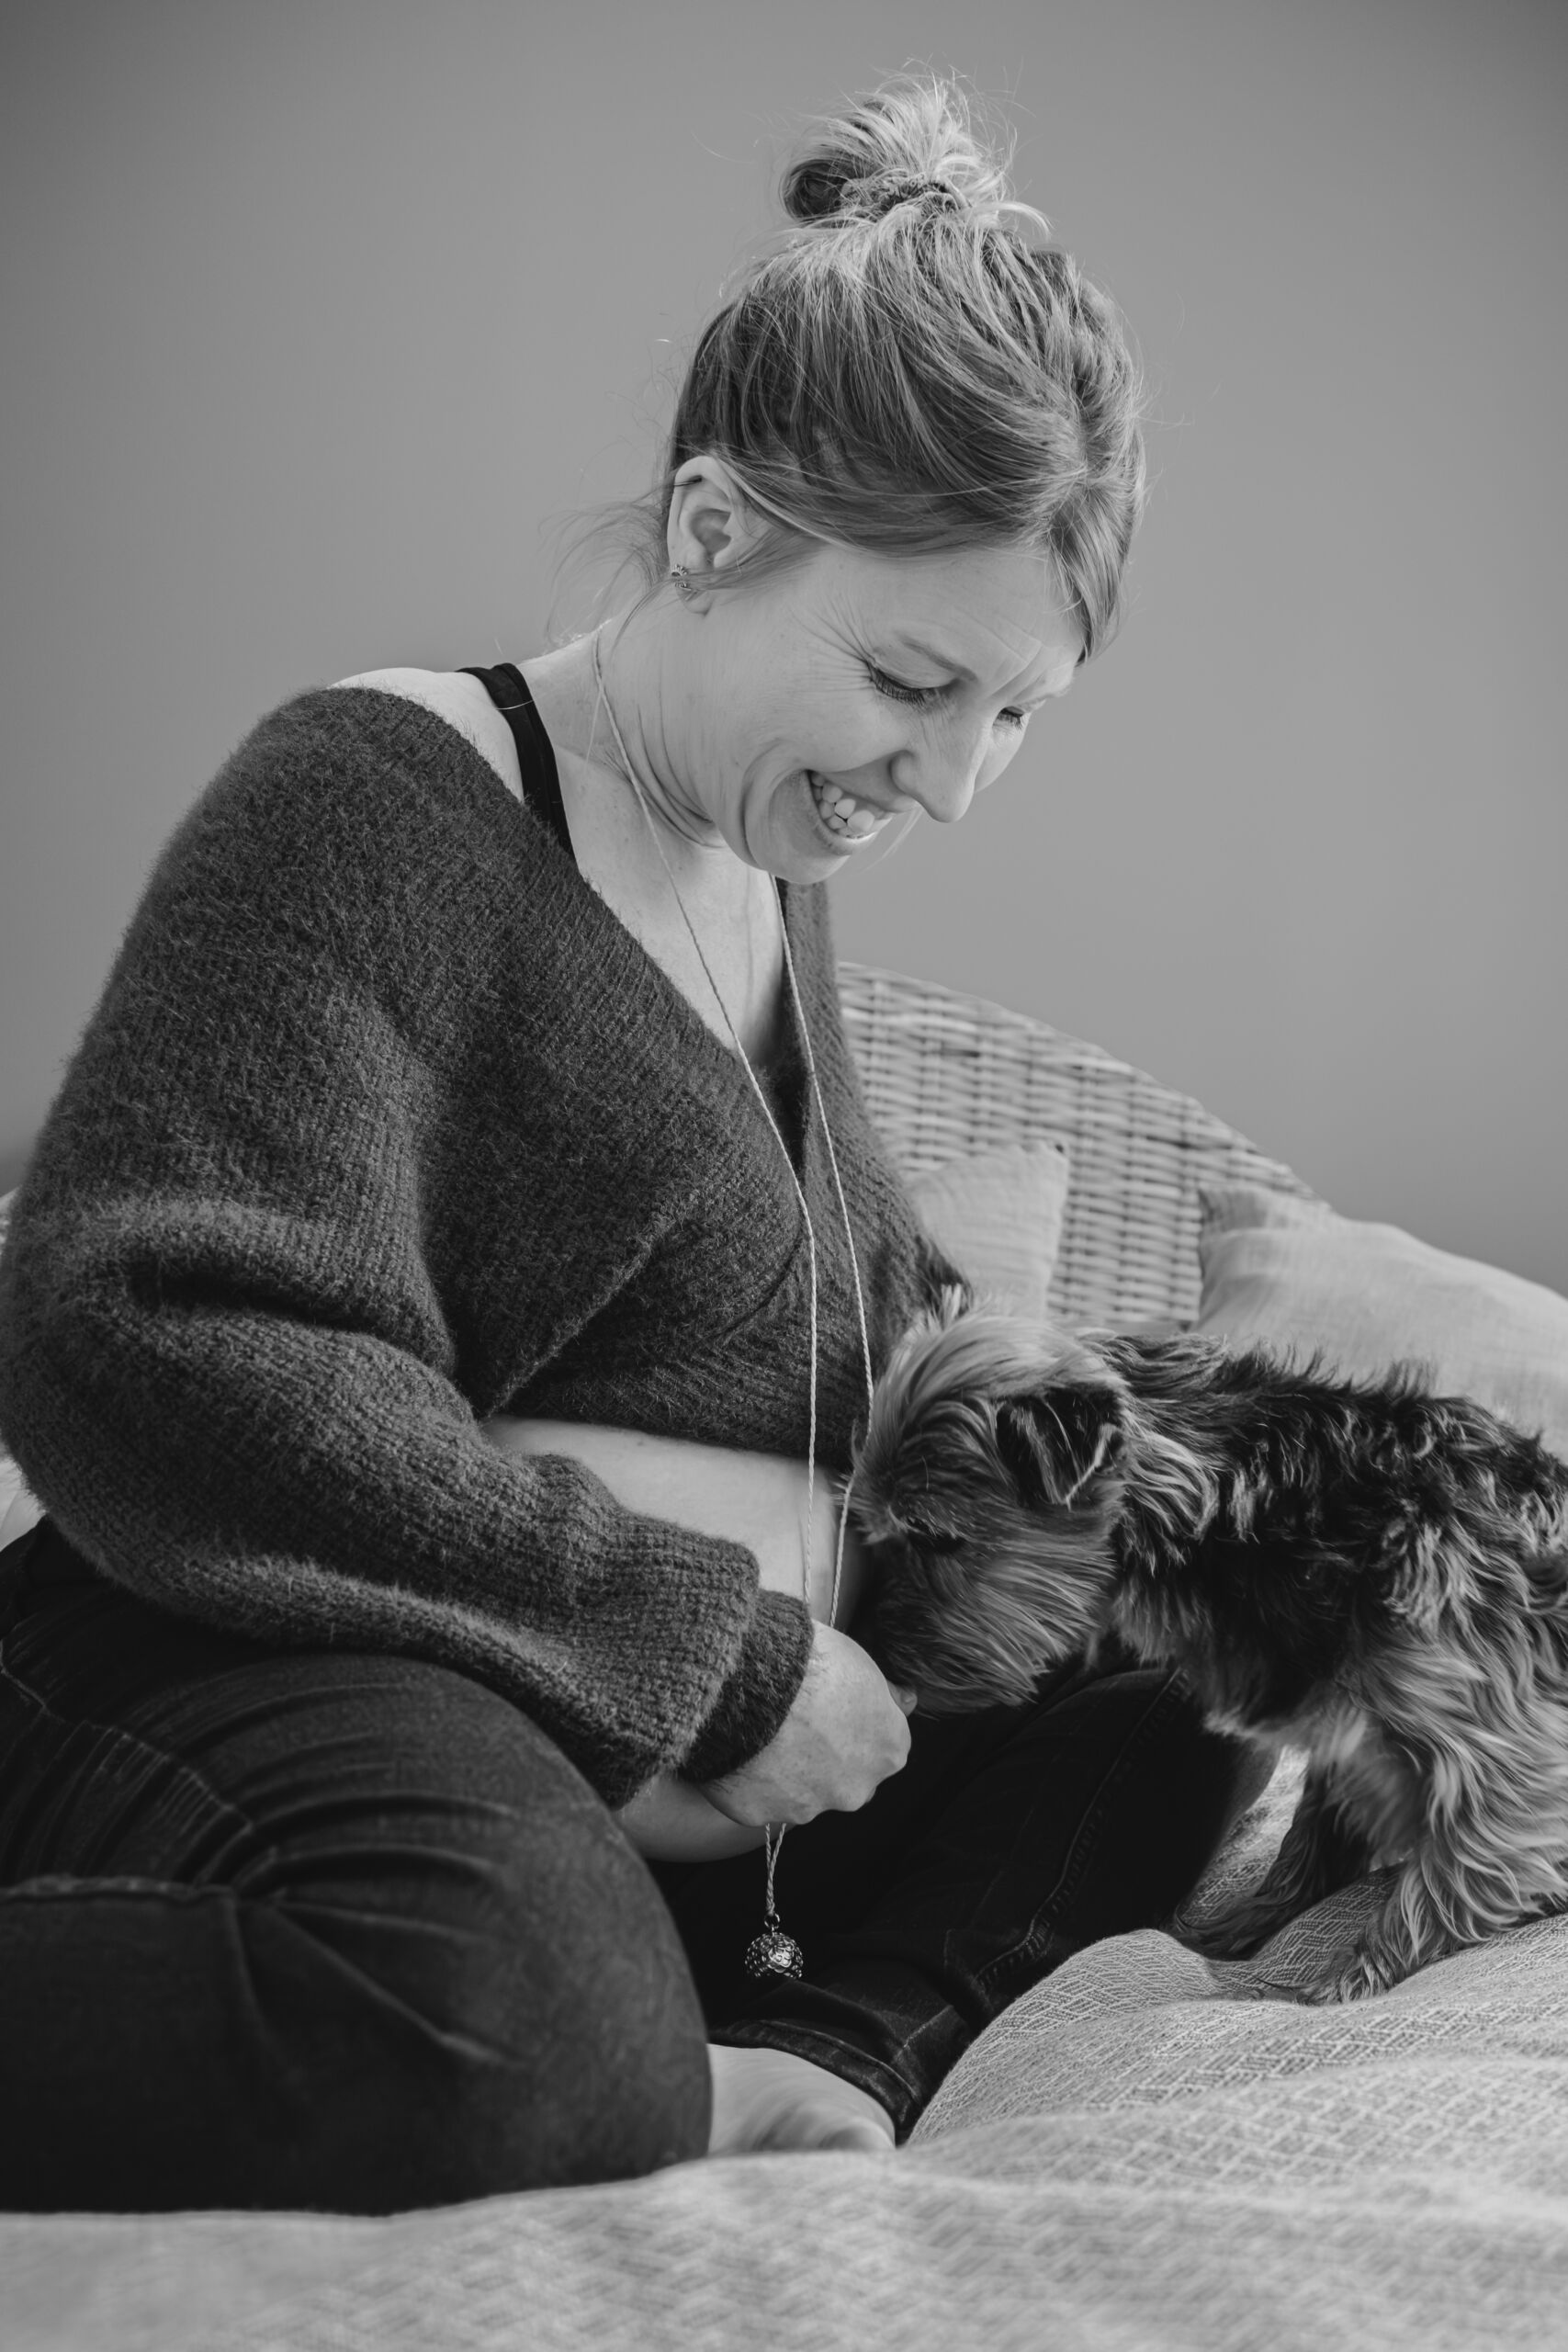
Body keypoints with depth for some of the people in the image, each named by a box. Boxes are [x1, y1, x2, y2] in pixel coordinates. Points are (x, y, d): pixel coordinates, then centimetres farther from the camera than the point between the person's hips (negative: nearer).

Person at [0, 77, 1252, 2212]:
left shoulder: (772, 879, 20)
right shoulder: (384, 799, -8)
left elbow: (888, 1320, 34)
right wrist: (712, 1640, -18)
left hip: (689, 1780, 10)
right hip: (287, 1694, -9)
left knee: (1153, 1725, 11)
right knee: (531, 2042, -39)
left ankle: (832, 2041, -13)